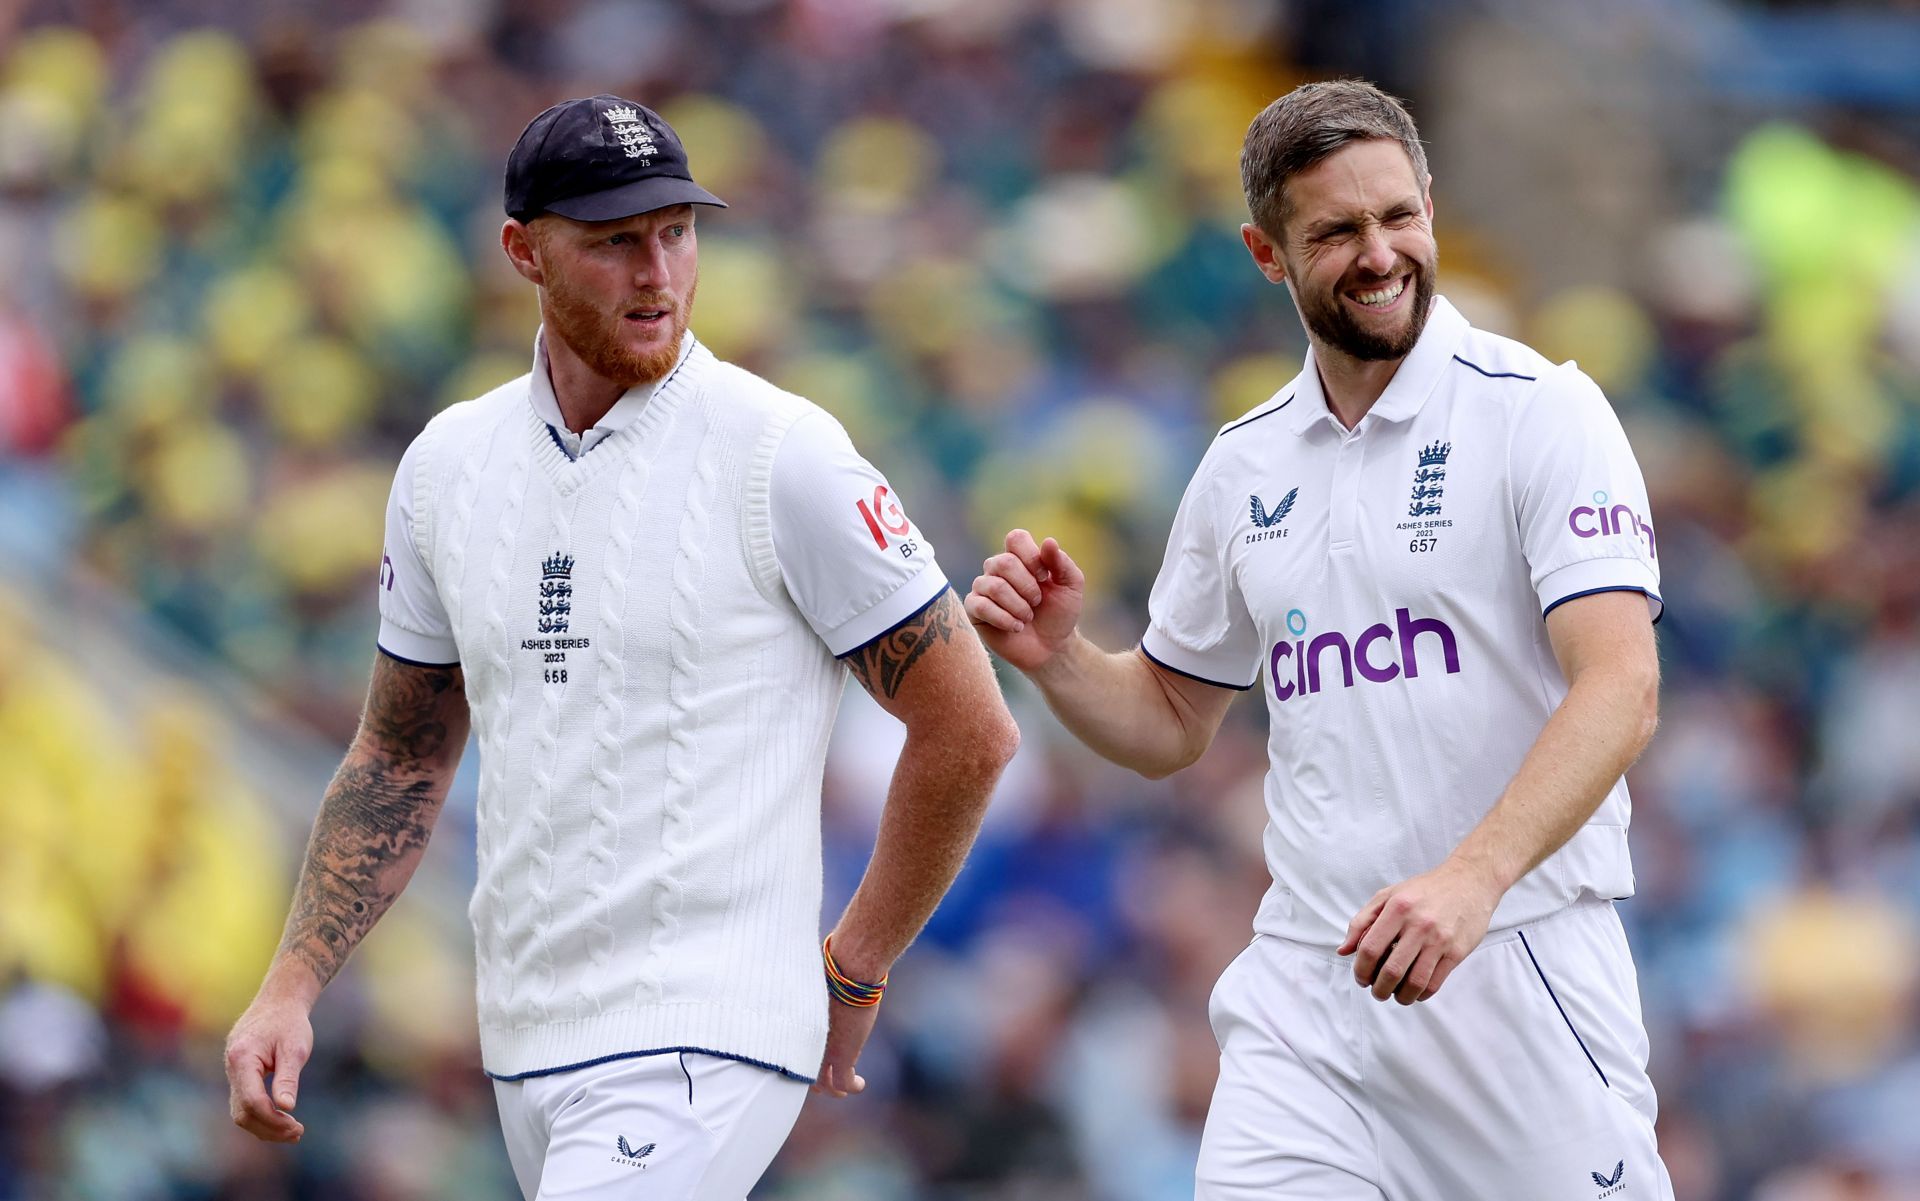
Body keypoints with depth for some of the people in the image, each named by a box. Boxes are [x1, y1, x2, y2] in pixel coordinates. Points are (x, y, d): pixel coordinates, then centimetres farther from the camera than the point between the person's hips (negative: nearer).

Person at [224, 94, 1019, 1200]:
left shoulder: (783, 456, -9)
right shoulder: (450, 463, 9)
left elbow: (970, 733, -5)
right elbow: (401, 760, 19)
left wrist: (852, 976, 0)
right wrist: (293, 987, 7)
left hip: (700, 1043, -6)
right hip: (526, 1045, 7)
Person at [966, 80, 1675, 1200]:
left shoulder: (1541, 412, -5)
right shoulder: (1244, 467, 13)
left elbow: (1621, 688, -16)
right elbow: (1169, 721, 24)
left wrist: (1472, 878, -30)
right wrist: (1055, 655, 2)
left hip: (1519, 969, -4)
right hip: (1306, 980, 4)